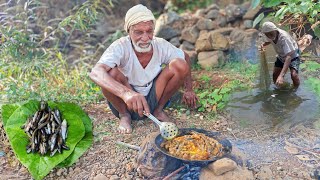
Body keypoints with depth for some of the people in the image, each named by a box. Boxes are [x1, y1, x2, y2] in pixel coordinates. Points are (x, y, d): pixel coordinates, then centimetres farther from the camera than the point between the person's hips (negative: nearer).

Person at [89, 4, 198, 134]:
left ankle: (158, 110, 1)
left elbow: (186, 58, 6)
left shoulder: (161, 45, -14)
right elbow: (95, 73, -43)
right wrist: (126, 93, -59)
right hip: (124, 102, -2)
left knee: (179, 65, -18)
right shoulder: (121, 47, -25)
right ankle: (124, 115, -4)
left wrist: (189, 89, -1)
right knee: (110, 73, -33)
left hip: (153, 100, 3)